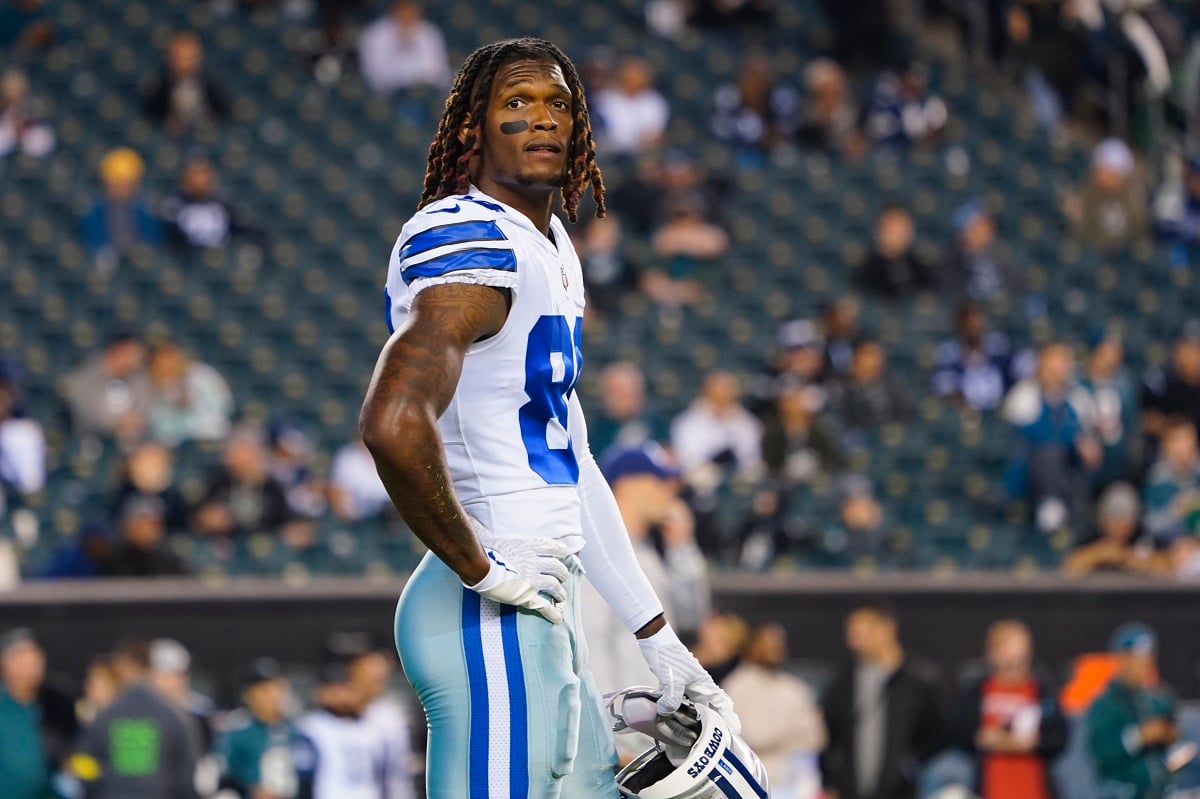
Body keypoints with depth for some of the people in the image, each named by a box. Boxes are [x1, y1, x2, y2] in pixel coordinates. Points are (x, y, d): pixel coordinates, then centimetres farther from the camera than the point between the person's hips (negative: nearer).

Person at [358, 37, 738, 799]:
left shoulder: (551, 250, 17)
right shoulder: (476, 246, -15)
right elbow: (394, 423, -31)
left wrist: (658, 638, 24)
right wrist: (482, 568, -19)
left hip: (547, 611, 10)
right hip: (492, 621, -10)